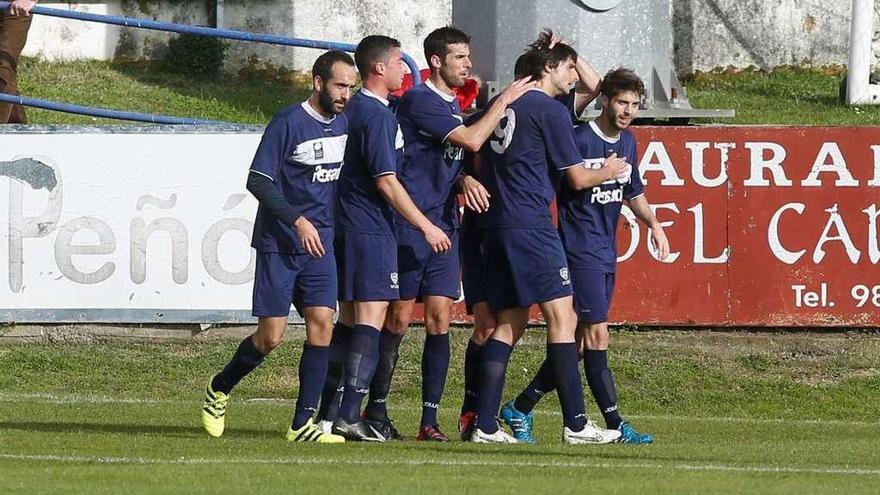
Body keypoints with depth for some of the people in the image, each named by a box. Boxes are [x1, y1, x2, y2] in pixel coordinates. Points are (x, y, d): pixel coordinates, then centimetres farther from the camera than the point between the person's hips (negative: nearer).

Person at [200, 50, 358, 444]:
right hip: (279, 245, -5)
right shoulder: (288, 123, -13)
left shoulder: (345, 124, 8)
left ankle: (303, 423, -5)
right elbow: (257, 181, -15)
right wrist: (298, 221, -21)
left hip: (320, 244, 6)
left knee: (322, 322, -8)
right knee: (271, 336, -4)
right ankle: (219, 390, 22)